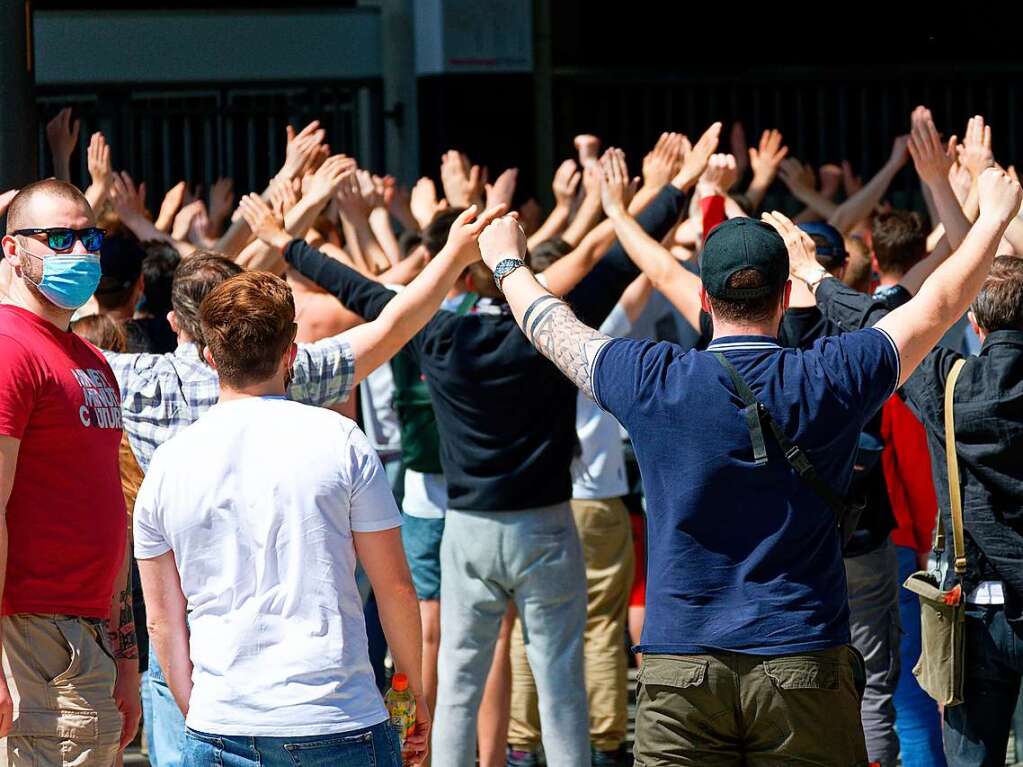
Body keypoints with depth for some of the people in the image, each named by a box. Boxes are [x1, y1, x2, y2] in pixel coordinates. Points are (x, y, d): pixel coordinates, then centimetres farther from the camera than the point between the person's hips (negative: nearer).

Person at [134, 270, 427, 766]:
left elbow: (163, 619, 9)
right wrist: (419, 694, 13)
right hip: (341, 723, -2)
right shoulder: (339, 441, -2)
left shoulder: (168, 464, 5)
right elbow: (395, 588, 2)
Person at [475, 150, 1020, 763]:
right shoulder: (831, 380, -6)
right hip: (804, 661, -1)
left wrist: (509, 263, 37)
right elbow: (940, 305, 9)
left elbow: (554, 328, 16)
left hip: (678, 668, 1)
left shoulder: (652, 383, -4)